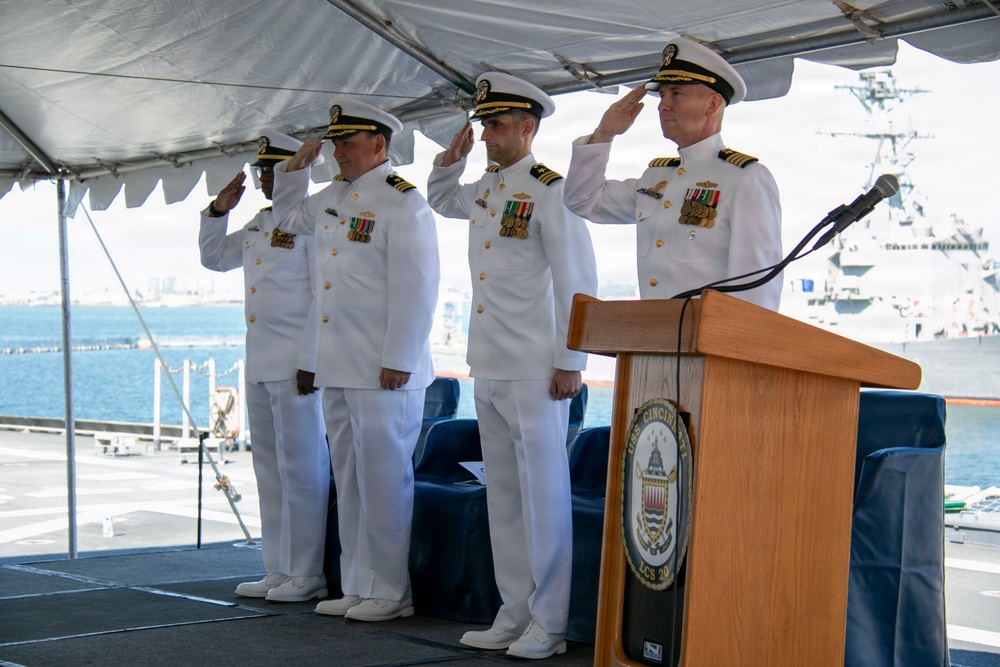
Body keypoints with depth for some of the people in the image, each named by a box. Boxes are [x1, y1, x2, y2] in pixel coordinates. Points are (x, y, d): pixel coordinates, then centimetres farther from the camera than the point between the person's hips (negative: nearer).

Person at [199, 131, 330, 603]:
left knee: (302, 470, -4)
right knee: (269, 470, 13)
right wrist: (218, 211, 14)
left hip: (296, 366, -9)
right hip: (259, 365, 9)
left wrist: (311, 361, -19)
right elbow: (214, 258, 30)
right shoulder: (259, 224, 17)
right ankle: (278, 571, 20)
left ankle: (308, 575, 2)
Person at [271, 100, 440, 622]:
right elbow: (291, 214, 36)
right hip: (337, 366, 9)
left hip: (383, 369, -9)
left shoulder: (402, 202, -10)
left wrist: (398, 360, -19)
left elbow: (416, 287, -16)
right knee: (349, 479, 13)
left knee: (383, 479, -3)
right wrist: (295, 167, 18)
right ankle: (356, 587, 21)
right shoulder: (334, 196, 16)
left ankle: (390, 592, 5)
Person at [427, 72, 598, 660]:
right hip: (488, 369, 8)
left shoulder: (550, 192, -10)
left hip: (535, 371, -8)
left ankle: (548, 626, 3)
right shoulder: (486, 190, 13)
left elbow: (578, 283, -13)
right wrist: (451, 158, 15)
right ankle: (514, 616, 20)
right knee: (503, 496, 12)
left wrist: (570, 363, -15)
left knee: (543, 495, -3)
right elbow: (441, 201, 35)